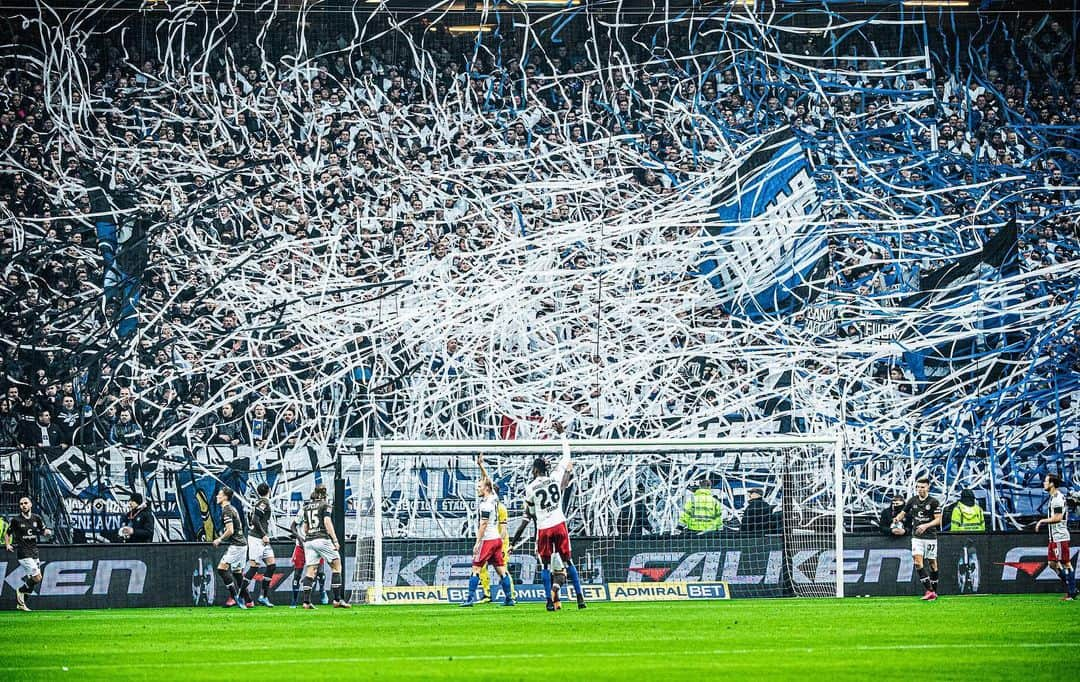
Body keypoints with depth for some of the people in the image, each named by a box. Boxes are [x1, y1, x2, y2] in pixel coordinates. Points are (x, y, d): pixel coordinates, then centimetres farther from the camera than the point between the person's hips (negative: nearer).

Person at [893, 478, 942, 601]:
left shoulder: (934, 502, -6)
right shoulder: (912, 501, 6)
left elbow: (938, 519, -8)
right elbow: (903, 513, 15)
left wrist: (926, 525, -22)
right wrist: (897, 518, -7)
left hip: (930, 536, -3)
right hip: (917, 536, 3)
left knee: (932, 562, 4)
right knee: (917, 560, -14)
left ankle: (934, 591, 17)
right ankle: (929, 591, -15)